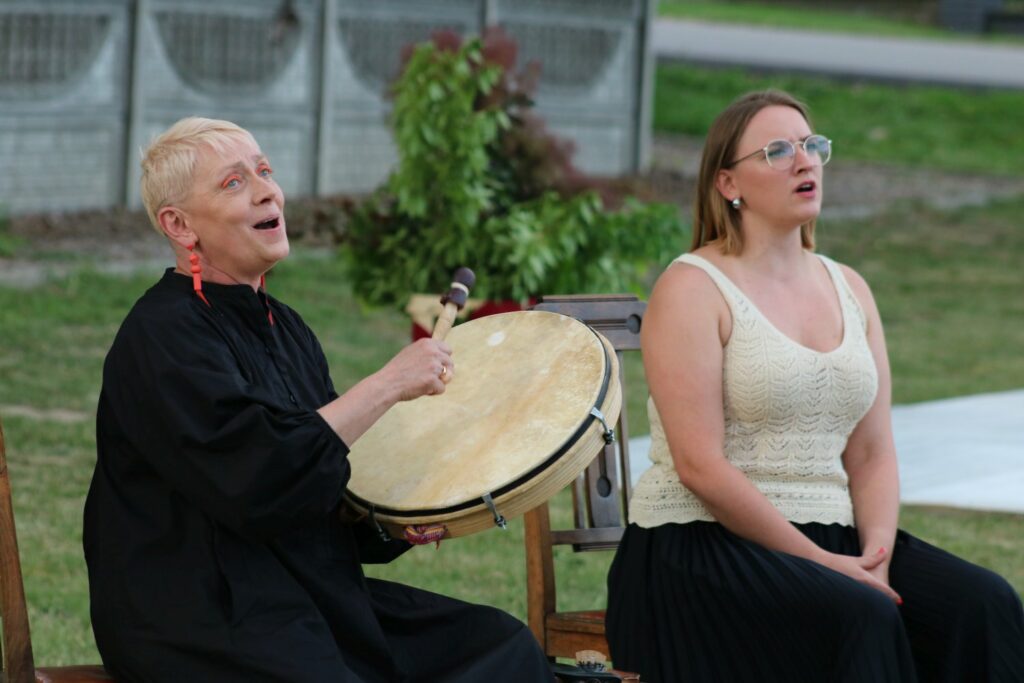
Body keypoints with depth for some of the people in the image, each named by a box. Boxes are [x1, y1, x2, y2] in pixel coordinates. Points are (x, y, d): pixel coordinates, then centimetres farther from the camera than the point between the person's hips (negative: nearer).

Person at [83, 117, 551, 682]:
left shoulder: (282, 327, 16)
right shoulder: (165, 334, -13)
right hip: (205, 625, -9)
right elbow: (255, 484, -26)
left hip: (318, 596, 9)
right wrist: (388, 385, -19)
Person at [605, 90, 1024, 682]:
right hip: (706, 543, -6)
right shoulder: (693, 288, -5)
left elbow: (872, 454, 12)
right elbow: (700, 466, -14)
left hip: (831, 541, 6)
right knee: (861, 620, -33)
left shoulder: (849, 290, 16)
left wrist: (876, 552, -8)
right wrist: (823, 564, -17)